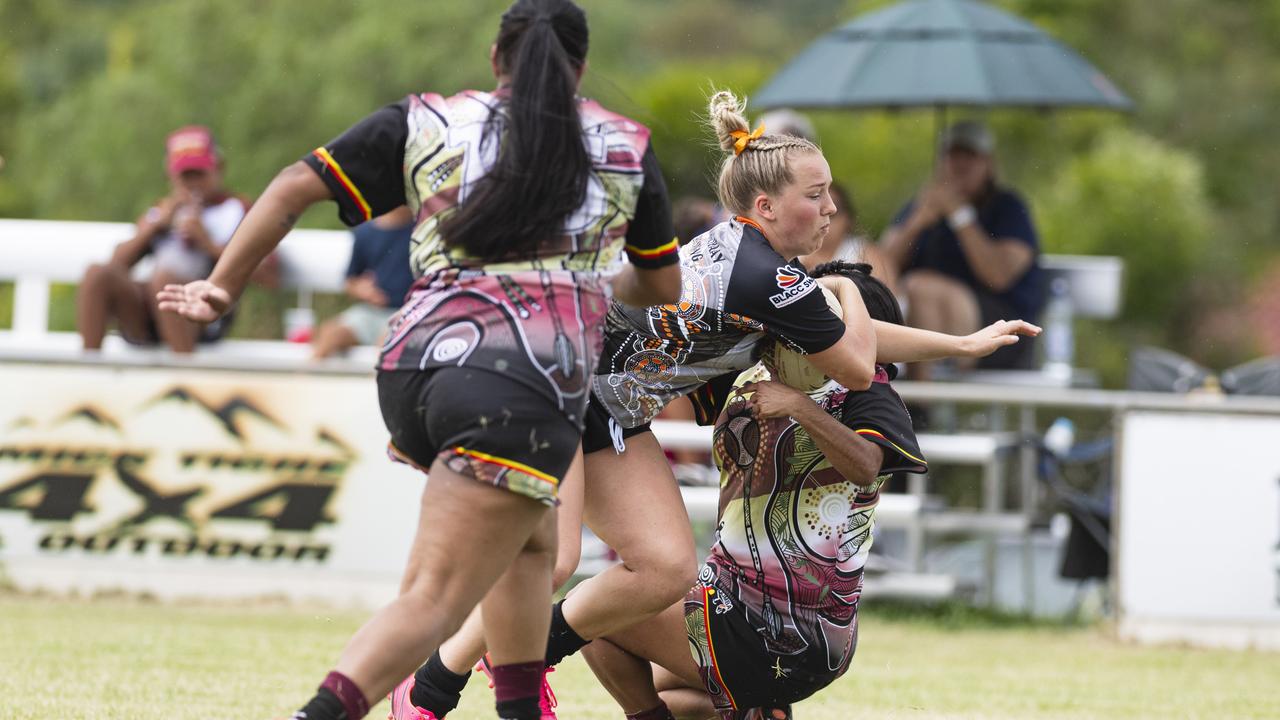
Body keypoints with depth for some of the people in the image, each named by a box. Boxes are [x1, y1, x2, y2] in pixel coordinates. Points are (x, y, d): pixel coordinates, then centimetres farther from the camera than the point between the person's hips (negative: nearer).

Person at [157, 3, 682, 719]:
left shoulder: (423, 124, 16)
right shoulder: (627, 148, 16)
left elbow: (295, 188, 10)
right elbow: (663, 287, 28)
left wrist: (222, 285, 19)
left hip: (412, 365, 4)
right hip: (525, 384, -4)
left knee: (530, 543, 28)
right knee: (434, 601, -11)